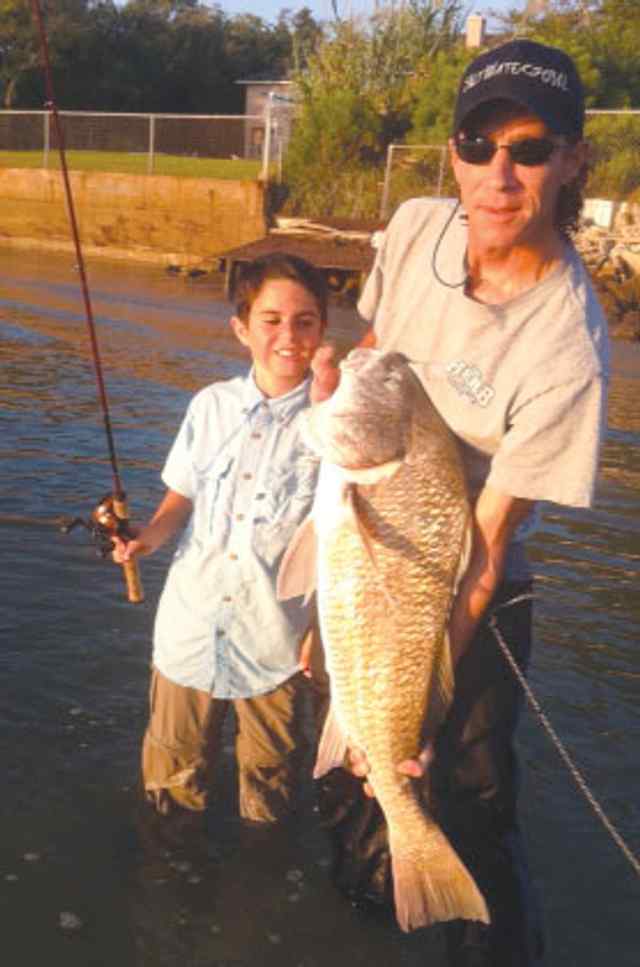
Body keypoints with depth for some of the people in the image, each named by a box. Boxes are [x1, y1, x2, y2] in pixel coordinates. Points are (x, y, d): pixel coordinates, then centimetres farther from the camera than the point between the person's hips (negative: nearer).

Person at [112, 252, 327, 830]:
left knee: (268, 779, 19)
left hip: (277, 635, -3)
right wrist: (149, 536, -11)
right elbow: (184, 497, 8)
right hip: (192, 623, 3)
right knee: (173, 775, 21)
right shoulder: (212, 405, -1)